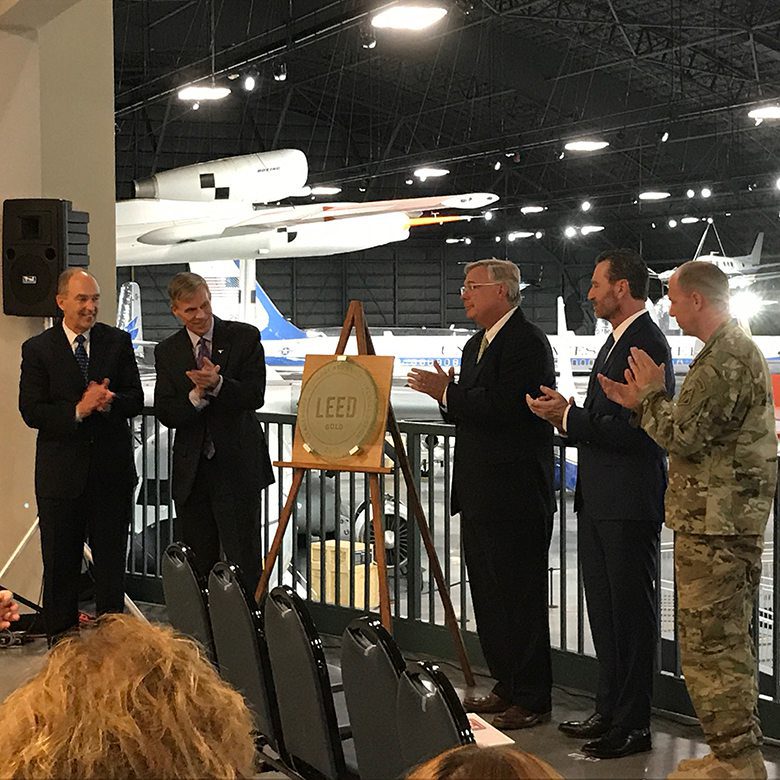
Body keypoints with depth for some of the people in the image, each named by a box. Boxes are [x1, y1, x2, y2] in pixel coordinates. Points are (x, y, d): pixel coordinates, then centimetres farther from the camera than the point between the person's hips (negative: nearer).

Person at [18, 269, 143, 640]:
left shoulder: (118, 341, 4)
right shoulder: (37, 349, -2)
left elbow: (136, 400, 1)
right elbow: (31, 412, -8)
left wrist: (109, 401, -20)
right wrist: (77, 410, -22)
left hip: (112, 471, 2)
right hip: (61, 475, -1)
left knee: (111, 564, 10)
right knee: (61, 565, 7)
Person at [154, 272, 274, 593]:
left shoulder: (245, 337, -1)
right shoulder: (167, 352, 7)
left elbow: (255, 396, -10)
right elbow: (165, 414, -1)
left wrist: (217, 384, -27)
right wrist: (196, 396, -19)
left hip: (237, 468, -3)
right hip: (191, 472, 3)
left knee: (244, 564, -2)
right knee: (197, 564, 8)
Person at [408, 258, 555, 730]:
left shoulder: (528, 342, -13)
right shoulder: (476, 345, 19)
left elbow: (504, 407, -22)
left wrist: (449, 394, -12)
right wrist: (448, 395, 2)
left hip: (517, 496, -10)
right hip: (480, 494, 10)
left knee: (520, 598, -4)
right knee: (488, 598, 14)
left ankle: (532, 700, 3)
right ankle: (506, 688, 24)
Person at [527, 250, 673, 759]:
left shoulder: (647, 344, -16)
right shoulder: (616, 341, 17)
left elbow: (635, 430, -23)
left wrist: (571, 418, -16)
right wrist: (569, 416, 3)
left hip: (629, 504, -10)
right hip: (599, 501, 10)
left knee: (631, 612, -2)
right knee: (604, 609, 16)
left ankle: (634, 726, 6)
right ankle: (610, 711, 27)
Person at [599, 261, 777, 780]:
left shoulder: (725, 359, -18)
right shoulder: (738, 349, 16)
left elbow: (683, 438, -20)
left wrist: (651, 394, -5)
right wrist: (641, 404, 12)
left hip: (715, 527, -11)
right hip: (736, 521, 11)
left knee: (709, 646, -5)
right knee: (729, 643, 17)